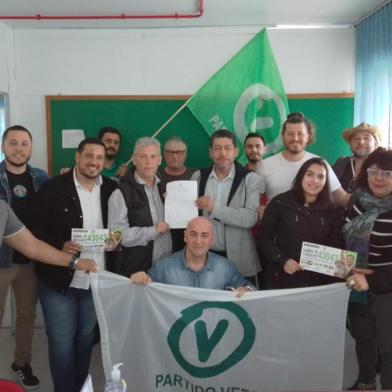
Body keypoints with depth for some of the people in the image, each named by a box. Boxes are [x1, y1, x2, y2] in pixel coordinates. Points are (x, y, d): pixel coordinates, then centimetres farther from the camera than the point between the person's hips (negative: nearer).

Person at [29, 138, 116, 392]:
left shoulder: (111, 189, 1)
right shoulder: (53, 188, -8)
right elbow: (37, 229, -8)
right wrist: (61, 245, -23)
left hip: (97, 278, 3)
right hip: (59, 278, -3)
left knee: (87, 337, 19)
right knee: (62, 341, 7)